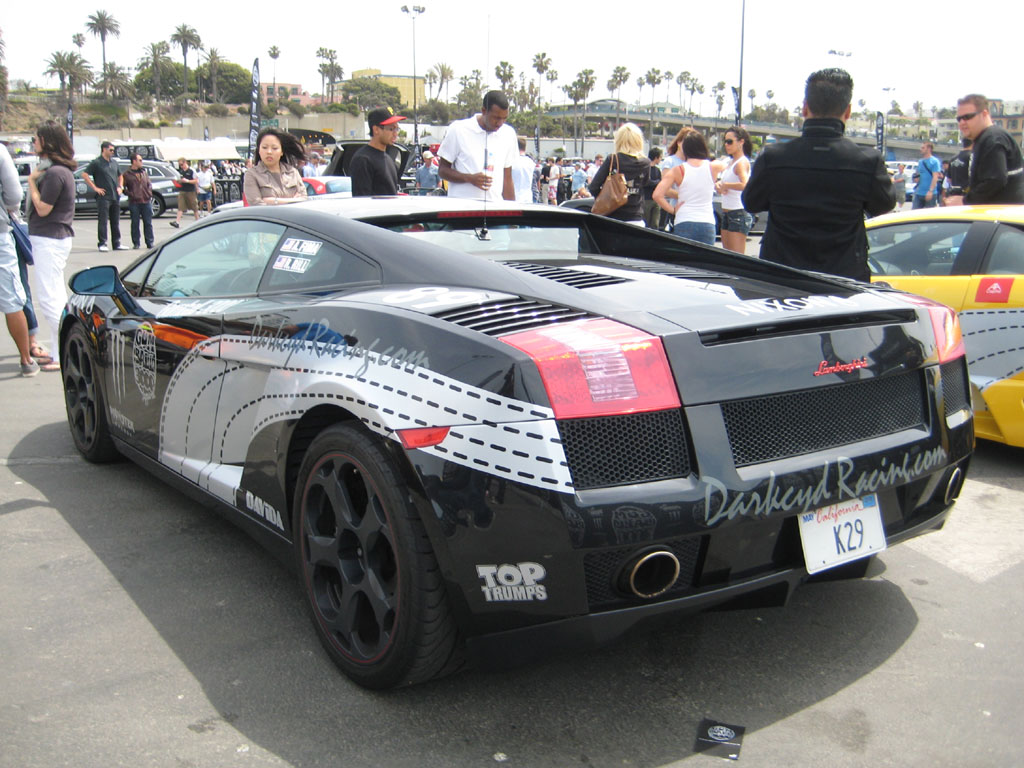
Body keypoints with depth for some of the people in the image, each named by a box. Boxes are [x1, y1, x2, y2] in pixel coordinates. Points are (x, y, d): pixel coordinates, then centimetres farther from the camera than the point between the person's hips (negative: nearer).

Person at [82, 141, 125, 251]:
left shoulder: (114, 162, 15)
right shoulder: (96, 162, -5)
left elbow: (120, 176, 28)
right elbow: (84, 174, -10)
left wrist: (120, 187, 11)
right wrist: (95, 188, -12)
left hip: (115, 196, 6)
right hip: (103, 196, -6)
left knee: (116, 221, 9)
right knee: (103, 221, -5)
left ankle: (117, 244, 14)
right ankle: (102, 244, -2)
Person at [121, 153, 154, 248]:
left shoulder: (144, 173, 15)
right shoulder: (126, 174, 1)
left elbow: (149, 185, 21)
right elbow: (123, 187, 0)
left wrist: (149, 193, 5)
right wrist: (130, 194, -10)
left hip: (146, 202, 4)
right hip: (134, 202, -3)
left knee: (148, 223, 4)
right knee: (135, 223, 1)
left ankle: (150, 243, 10)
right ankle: (136, 243, 7)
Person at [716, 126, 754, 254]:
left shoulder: (742, 162, -12)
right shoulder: (730, 162, 16)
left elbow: (745, 185, -29)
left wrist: (725, 185, -17)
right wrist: (718, 185, 0)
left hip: (739, 214, -10)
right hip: (726, 213, 10)